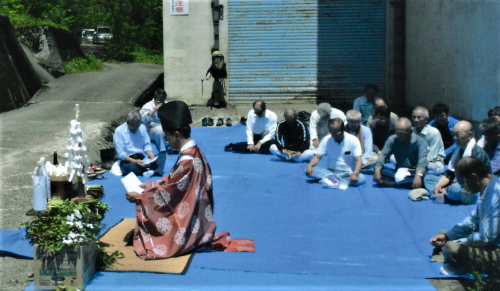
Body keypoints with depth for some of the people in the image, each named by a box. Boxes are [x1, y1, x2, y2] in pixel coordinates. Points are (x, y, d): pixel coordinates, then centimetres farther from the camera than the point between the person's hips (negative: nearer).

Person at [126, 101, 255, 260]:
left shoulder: (187, 162, -26)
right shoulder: (195, 153, 4)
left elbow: (167, 193, -19)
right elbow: (172, 181, 14)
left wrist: (139, 197, -10)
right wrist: (148, 186, 13)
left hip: (187, 222, -9)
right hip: (194, 215, 9)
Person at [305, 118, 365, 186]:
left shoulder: (353, 140, -8)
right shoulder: (326, 140, -1)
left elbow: (359, 160, -14)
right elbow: (318, 157, 1)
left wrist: (355, 174, -34)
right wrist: (310, 165, -22)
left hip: (348, 173, -1)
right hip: (331, 171, 2)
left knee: (361, 178, -35)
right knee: (308, 171, -24)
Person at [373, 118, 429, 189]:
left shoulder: (420, 141, -12)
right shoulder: (392, 139, 1)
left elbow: (422, 160, -27)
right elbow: (383, 154, -9)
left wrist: (418, 176, -46)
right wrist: (377, 171, -27)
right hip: (398, 173, 3)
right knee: (381, 170, -23)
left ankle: (391, 183, -36)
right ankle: (406, 183, -36)